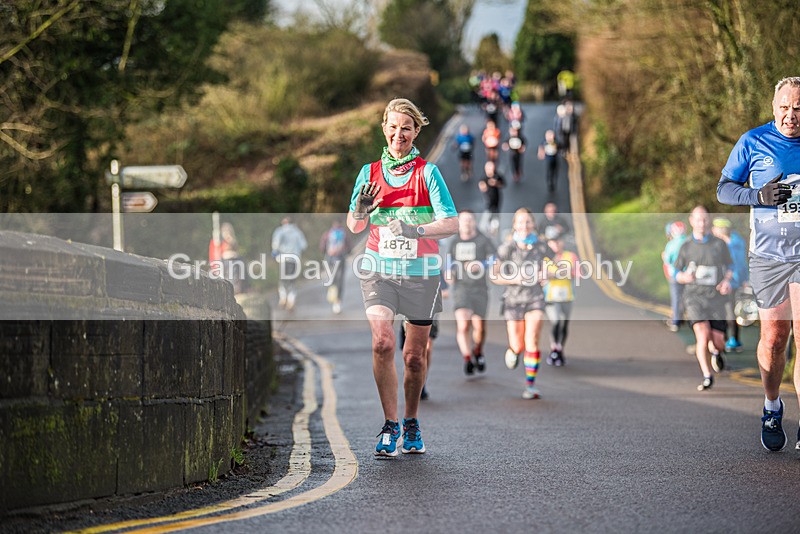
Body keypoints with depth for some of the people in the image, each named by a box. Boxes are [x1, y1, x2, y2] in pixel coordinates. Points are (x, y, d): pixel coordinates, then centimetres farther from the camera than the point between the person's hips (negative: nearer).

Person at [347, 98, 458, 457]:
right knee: (382, 343, -18)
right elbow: (354, 227, 11)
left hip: (420, 270, -1)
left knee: (414, 355, 5)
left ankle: (411, 424, 26)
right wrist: (360, 211, -12)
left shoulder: (428, 172, -3)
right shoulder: (370, 172, 6)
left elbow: (451, 223, -13)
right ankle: (389, 426, -11)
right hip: (379, 269, 1)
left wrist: (418, 230, -31)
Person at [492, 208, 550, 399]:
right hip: (513, 300, -1)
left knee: (532, 341, -16)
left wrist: (541, 276, -1)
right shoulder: (506, 248, -7)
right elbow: (495, 276, -4)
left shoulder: (540, 247, 2)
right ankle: (513, 350, 40)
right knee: (518, 346, 1)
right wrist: (516, 279, -18)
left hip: (535, 299, 1)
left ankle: (530, 385, -10)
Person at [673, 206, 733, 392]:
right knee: (702, 334, -22)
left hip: (715, 297, 1)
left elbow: (729, 268, 15)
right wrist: (685, 277, -12)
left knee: (718, 340, -1)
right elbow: (677, 274, 12)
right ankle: (707, 377, -19)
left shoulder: (719, 244, 4)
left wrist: (727, 281, -7)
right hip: (694, 296, -1)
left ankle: (717, 353, 38)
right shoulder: (685, 247, 4)